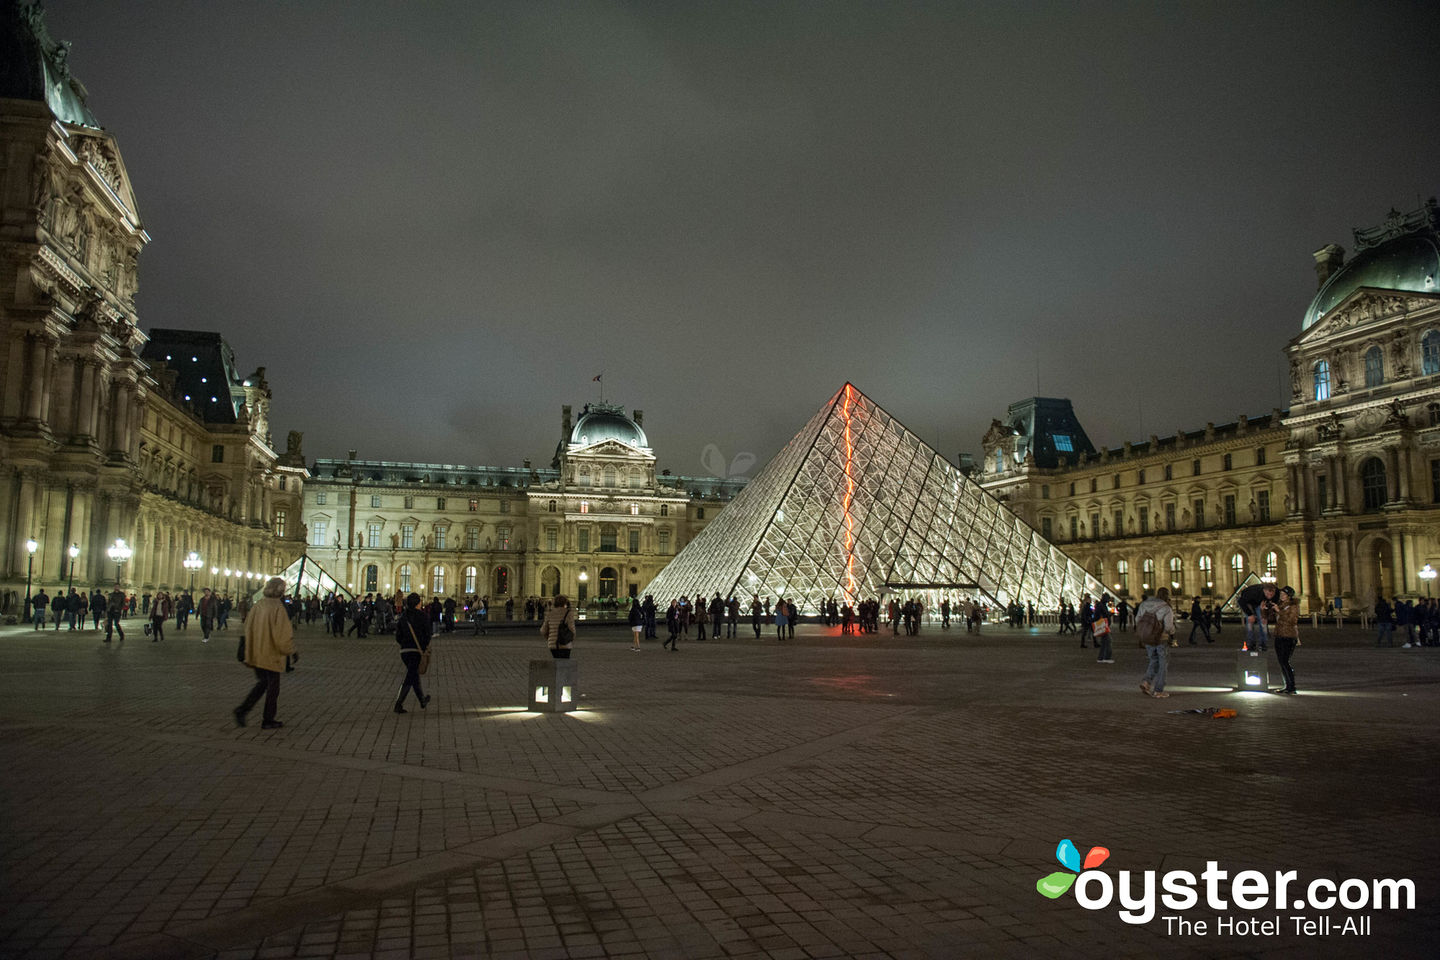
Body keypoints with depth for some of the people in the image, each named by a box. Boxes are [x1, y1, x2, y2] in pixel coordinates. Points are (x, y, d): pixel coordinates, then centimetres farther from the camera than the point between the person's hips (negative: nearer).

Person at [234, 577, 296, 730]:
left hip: (255, 654, 6)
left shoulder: (256, 607, 1)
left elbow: (247, 629, 8)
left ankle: (242, 709, 9)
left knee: (262, 683, 23)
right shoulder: (278, 609, -20)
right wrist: (292, 651, -5)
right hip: (271, 656, -6)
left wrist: (248, 655, 17)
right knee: (273, 687, 9)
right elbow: (283, 634, -20)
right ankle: (268, 721, 18)